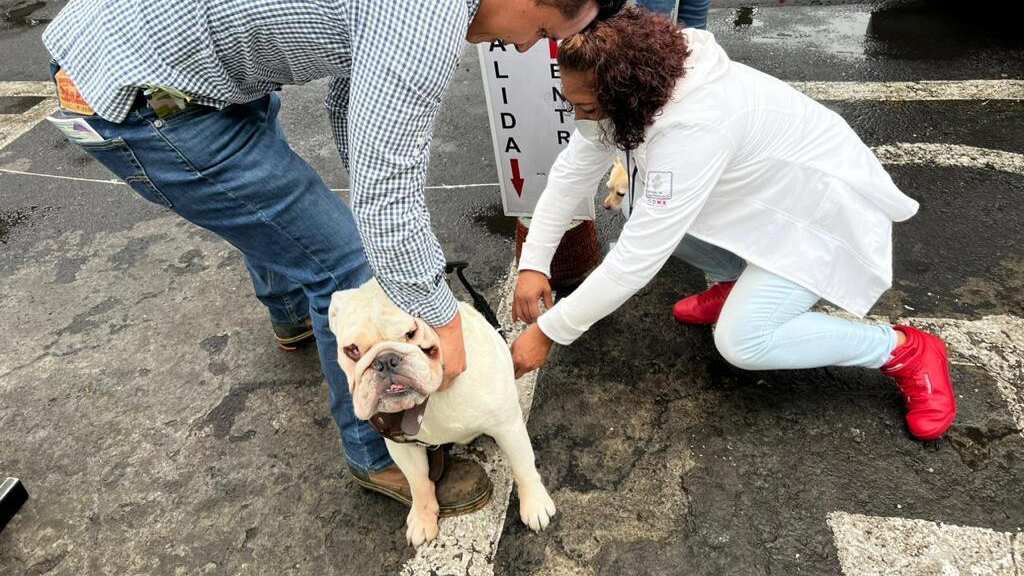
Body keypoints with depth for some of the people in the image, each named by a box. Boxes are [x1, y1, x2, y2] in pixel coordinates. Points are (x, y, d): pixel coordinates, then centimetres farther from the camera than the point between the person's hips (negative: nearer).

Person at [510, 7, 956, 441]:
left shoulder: (693, 128, -38)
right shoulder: (639, 89, -14)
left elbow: (636, 258, -36)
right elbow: (572, 171, -5)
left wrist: (548, 333, -27)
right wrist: (533, 264, -10)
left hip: (825, 211, -8)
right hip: (767, 194, 8)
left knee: (742, 342, -21)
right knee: (639, 210, -6)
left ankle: (905, 351, 1)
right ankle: (738, 283, 15)